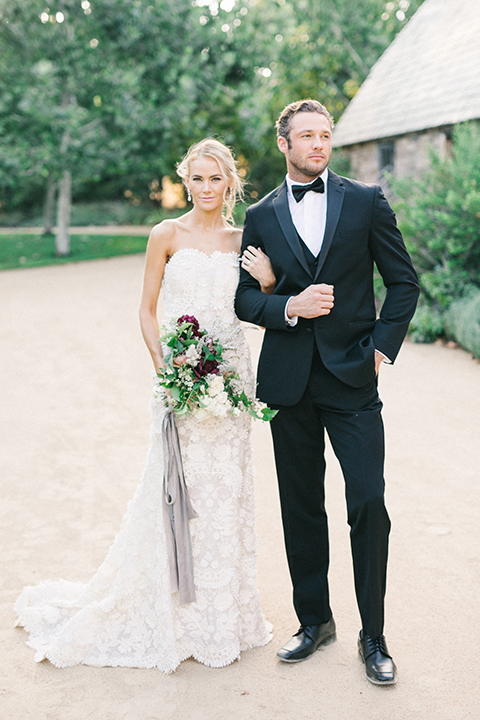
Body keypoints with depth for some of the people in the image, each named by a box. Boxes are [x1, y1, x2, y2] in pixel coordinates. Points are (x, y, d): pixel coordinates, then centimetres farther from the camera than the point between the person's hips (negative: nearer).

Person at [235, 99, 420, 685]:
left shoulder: (366, 201, 3)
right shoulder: (260, 216, 8)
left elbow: (404, 281, 4)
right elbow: (245, 299, 7)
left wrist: (383, 347, -6)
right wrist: (289, 307, -12)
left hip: (352, 375, -2)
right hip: (288, 379, 2)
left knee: (369, 504, -5)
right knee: (301, 507, 11)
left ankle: (373, 637, 12)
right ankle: (314, 620, 28)